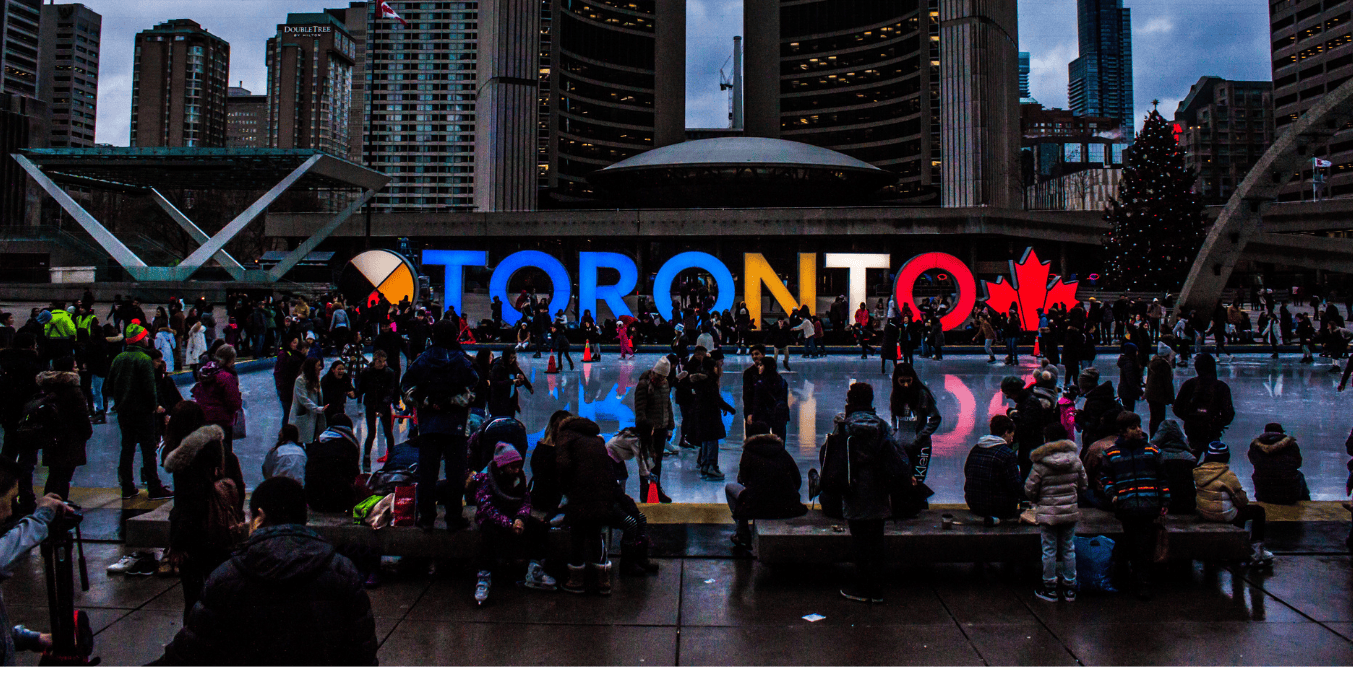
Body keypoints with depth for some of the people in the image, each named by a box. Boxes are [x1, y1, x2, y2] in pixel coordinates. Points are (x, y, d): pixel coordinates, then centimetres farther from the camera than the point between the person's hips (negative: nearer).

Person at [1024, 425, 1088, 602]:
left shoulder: (1040, 463, -15)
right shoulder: (1075, 460, -3)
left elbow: (1029, 489, -9)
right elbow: (1084, 484, 8)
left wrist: (1036, 501, 12)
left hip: (1048, 512, -4)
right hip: (1070, 511, 4)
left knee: (1049, 550, 6)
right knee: (1068, 548, 14)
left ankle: (1050, 589, 15)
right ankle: (1069, 589, 22)